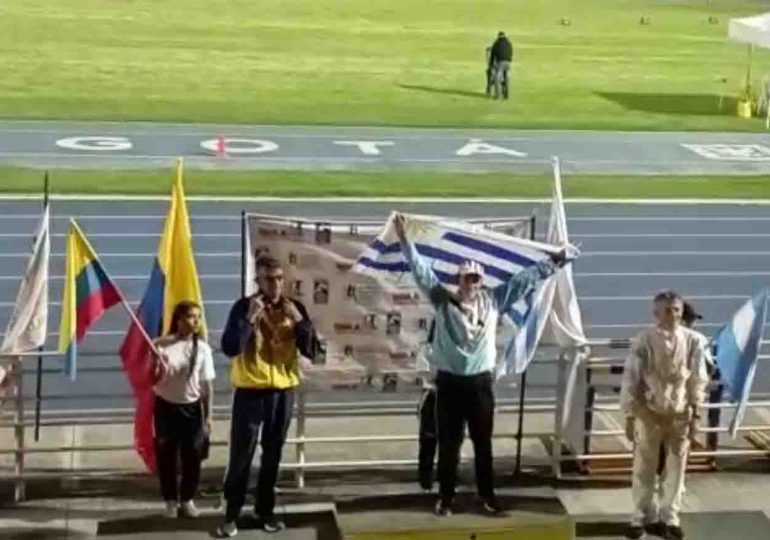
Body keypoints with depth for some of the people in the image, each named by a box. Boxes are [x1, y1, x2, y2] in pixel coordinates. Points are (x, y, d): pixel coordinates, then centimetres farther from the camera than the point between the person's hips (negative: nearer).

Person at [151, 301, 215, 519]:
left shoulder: (202, 348, -5)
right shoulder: (162, 345, -10)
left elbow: (207, 385, 0)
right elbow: (152, 380, -5)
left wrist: (208, 415, -1)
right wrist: (156, 365, -26)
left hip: (192, 407, 1)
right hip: (166, 407, -1)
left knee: (192, 457, 6)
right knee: (166, 456, 6)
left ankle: (187, 499, 25)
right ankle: (171, 501, 22)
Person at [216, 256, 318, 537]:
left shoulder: (295, 307, 3)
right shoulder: (244, 307, -6)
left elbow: (312, 351, -1)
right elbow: (229, 348, -16)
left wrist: (299, 320, -14)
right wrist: (250, 319, -24)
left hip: (283, 391, 3)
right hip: (250, 392, -3)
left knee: (272, 454, 10)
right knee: (241, 454, -3)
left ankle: (265, 510, 22)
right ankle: (231, 514, 6)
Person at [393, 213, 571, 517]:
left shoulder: (493, 301, 3)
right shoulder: (443, 300, -2)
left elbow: (524, 279, 6)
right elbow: (421, 271, -6)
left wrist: (554, 263, 6)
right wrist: (405, 240, -13)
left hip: (481, 382, 2)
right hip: (449, 382, -1)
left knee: (483, 442, 11)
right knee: (448, 443, 6)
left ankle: (487, 494, 23)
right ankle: (446, 496, 17)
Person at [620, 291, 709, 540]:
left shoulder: (692, 341, -7)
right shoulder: (644, 340, -12)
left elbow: (698, 379, 0)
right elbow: (631, 379, -8)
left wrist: (695, 414, -1)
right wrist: (629, 416, -8)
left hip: (680, 413, 1)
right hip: (649, 412, -1)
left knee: (676, 468, 9)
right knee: (644, 468, 8)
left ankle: (669, 518, 23)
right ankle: (642, 517, 22)